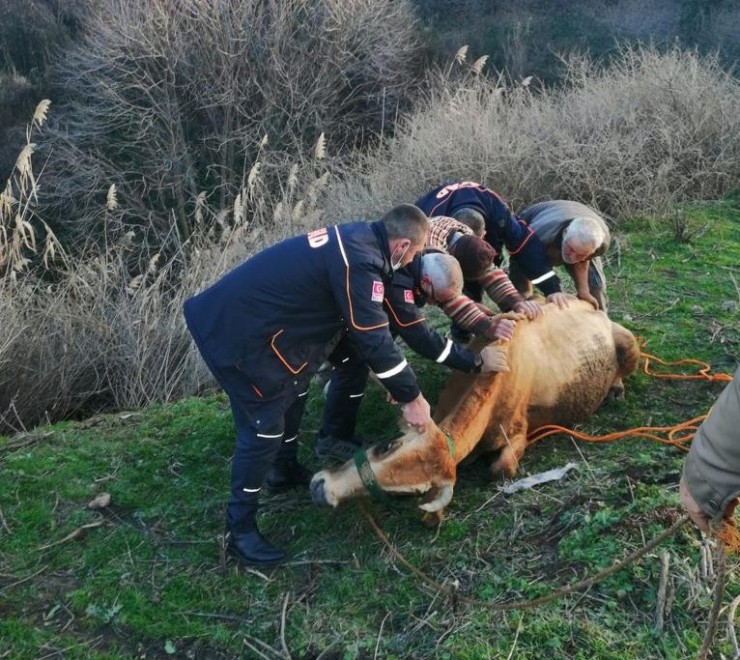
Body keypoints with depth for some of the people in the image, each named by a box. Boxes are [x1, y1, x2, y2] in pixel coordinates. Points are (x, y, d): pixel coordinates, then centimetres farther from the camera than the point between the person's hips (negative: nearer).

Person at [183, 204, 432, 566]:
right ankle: (240, 530, 8)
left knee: (292, 387, 25)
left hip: (243, 314, 11)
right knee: (264, 424, -3)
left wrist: (399, 382, 23)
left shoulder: (357, 237, 9)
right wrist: (411, 397, -10)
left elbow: (370, 322, 19)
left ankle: (284, 469, 45)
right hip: (233, 330, -10)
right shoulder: (360, 262, -22)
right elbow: (373, 338, -21)